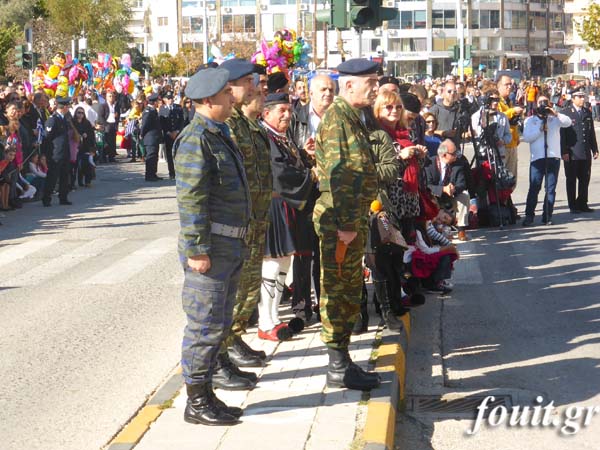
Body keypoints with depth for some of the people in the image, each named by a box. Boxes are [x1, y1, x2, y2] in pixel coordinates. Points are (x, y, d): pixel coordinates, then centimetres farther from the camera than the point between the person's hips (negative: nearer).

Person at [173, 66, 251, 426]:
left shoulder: (220, 135, 16)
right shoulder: (196, 140, -15)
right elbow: (191, 200, -20)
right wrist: (196, 250, -22)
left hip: (231, 246, 10)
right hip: (211, 248, -10)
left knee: (219, 325, 16)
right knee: (205, 326, -3)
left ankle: (207, 394, 26)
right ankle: (196, 403, 6)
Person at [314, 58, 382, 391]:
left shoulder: (352, 117, 16)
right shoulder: (336, 117, -15)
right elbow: (337, 174, -22)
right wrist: (346, 223, -23)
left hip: (353, 217, 10)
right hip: (339, 219, -10)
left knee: (350, 289, 15)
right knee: (337, 291, -3)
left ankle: (342, 361, 24)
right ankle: (338, 369, 3)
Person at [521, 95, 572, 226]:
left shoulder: (555, 119, 14)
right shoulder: (530, 120, 13)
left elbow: (568, 122, -5)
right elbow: (526, 137, 0)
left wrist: (555, 114, -16)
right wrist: (540, 130, -9)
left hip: (554, 157, 1)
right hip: (537, 158, -1)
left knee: (551, 189, 2)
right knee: (534, 188, -7)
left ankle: (547, 216, 7)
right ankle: (529, 216, -4)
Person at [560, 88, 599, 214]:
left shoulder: (587, 113, 14)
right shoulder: (565, 113, -2)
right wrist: (564, 151, -12)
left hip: (586, 153, 5)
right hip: (572, 154, -5)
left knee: (585, 180, 8)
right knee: (571, 180, 2)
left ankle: (582, 204, 17)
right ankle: (573, 206, 8)